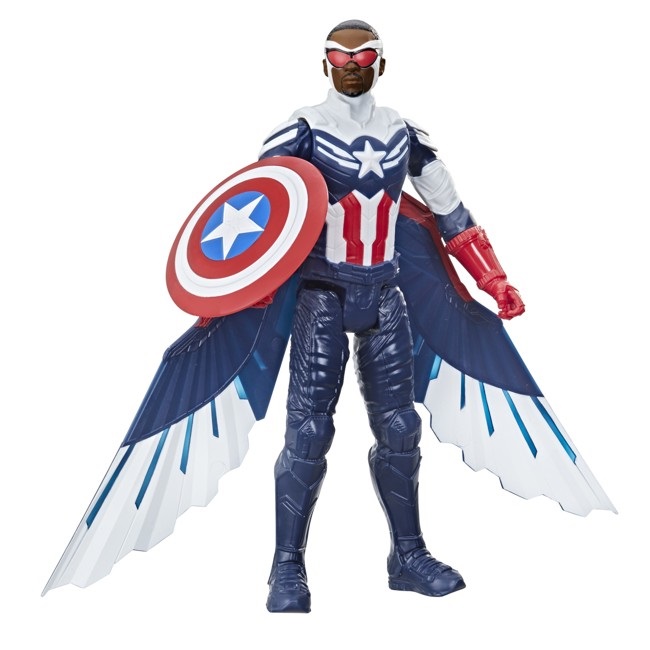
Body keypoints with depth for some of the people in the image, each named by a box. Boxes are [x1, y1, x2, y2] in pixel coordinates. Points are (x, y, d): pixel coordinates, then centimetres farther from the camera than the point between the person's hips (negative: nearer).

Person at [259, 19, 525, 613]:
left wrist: (496, 282, 11)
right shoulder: (303, 129, -3)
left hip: (384, 294, 4)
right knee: (309, 427, -7)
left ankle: (408, 556, 22)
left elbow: (450, 211, 13)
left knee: (398, 426, 7)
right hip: (322, 292, -4)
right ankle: (288, 567, 8)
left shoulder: (404, 133, 10)